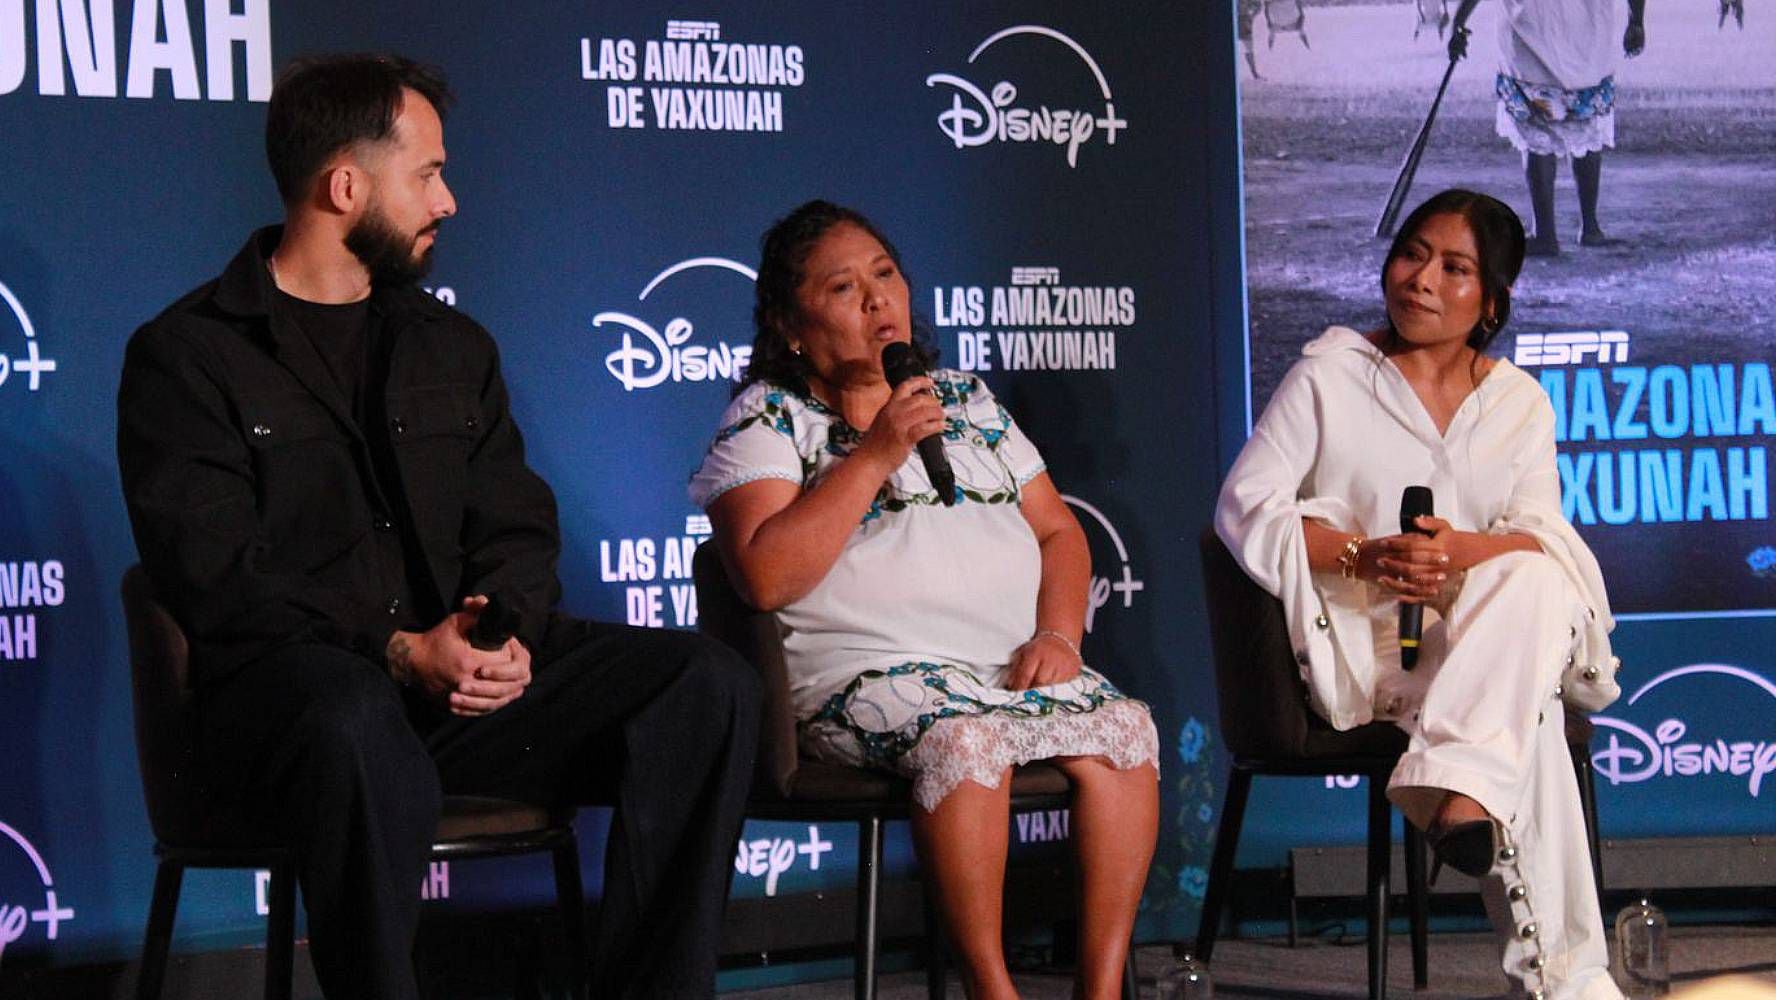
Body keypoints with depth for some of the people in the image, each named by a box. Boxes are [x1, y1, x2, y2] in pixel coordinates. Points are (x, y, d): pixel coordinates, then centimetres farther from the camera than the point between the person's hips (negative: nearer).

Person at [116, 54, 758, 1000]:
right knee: (356, 727, -42)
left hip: (461, 666, 6)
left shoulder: (452, 346, 21)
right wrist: (399, 652, -19)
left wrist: (504, 629, -10)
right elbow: (215, 577, -9)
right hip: (289, 675, -5)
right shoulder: (185, 355, 2)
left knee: (708, 683, -16)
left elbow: (518, 527, 14)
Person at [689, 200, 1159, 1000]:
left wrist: (1058, 635, 1)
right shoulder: (765, 423, 4)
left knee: (1122, 727, -23)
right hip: (865, 675, -5)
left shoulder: (966, 399, 21)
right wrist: (873, 456, -13)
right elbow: (766, 576, -13)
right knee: (964, 736, -36)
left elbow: (1058, 531, 21)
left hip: (1014, 665, 5)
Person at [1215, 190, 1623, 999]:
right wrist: (1364, 556, -25)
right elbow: (1243, 506, -7)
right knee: (1529, 719, -32)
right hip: (1357, 638, -3)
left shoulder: (1520, 403, 13)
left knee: (1538, 584, -34)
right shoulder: (1329, 373, 4)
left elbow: (1539, 538, -3)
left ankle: (1461, 789, -45)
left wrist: (1459, 550, -29)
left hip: (1483, 630, 3)